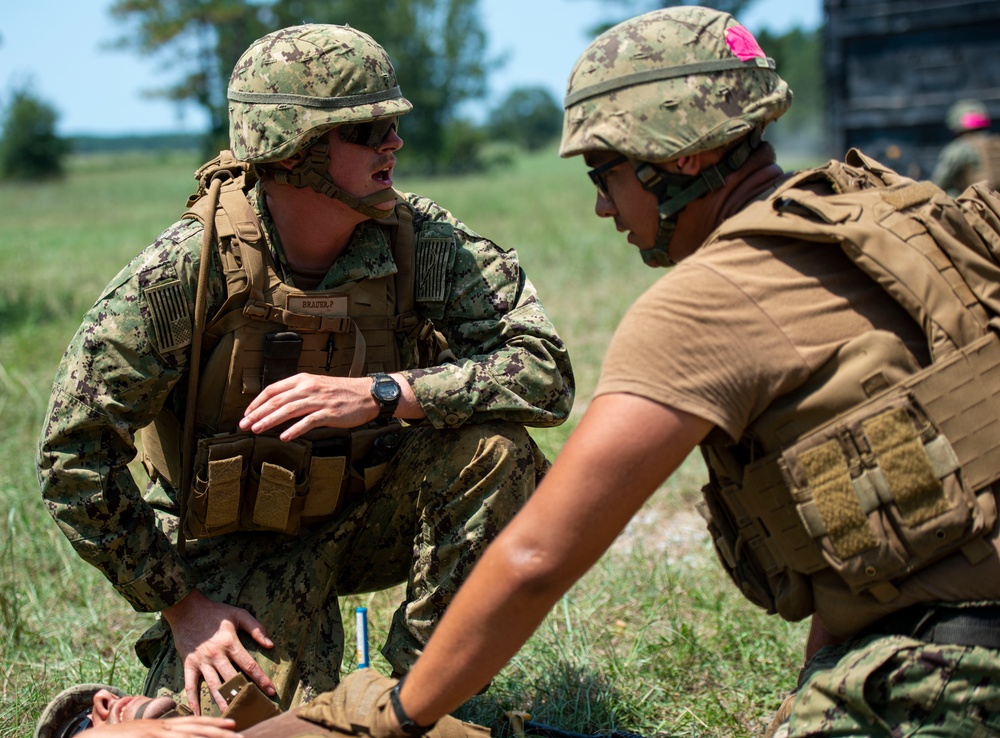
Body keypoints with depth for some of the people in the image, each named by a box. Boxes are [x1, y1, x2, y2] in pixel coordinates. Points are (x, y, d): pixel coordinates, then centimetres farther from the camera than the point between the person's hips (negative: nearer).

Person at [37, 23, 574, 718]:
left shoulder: (424, 242, -16)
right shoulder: (185, 269, -23)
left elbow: (547, 372, -25)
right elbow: (74, 456, -18)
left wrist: (381, 395, -37)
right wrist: (178, 603, -15)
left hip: (369, 514, 2)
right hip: (240, 541, -2)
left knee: (496, 449, -25)